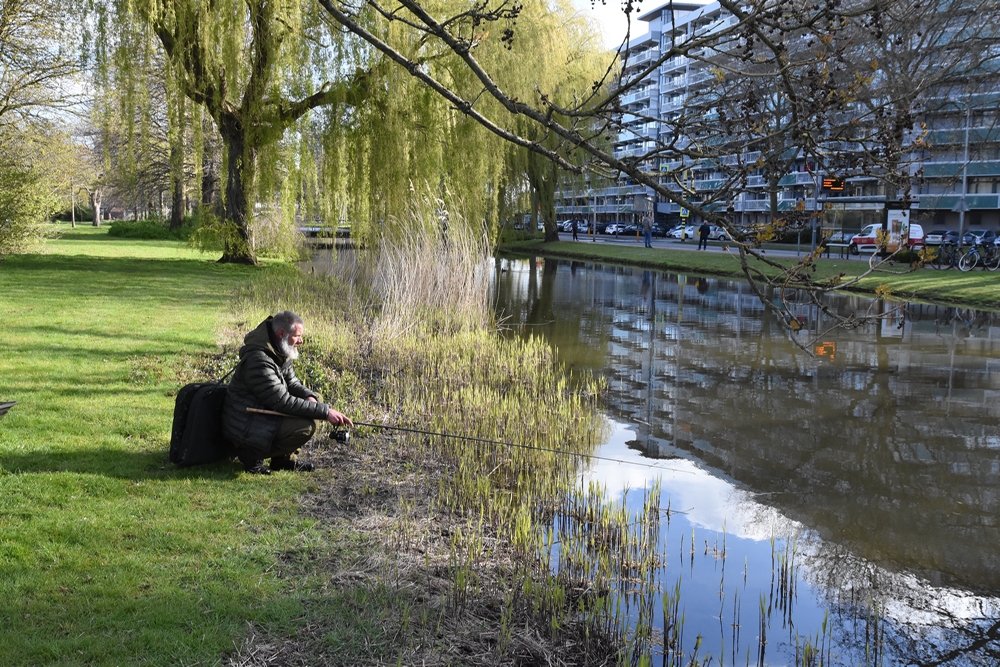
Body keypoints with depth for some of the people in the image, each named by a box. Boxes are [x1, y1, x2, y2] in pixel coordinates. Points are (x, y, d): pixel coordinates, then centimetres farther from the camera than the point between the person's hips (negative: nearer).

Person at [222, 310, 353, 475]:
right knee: (306, 427, -24)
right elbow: (284, 402, -29)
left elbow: (292, 384, 11)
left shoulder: (278, 352, 4)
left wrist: (310, 397, -12)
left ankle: (285, 458, 9)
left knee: (315, 400, 7)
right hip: (245, 428, -10)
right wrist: (325, 412, -28)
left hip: (263, 414, 10)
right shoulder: (259, 360, -27)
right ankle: (252, 454, -6)